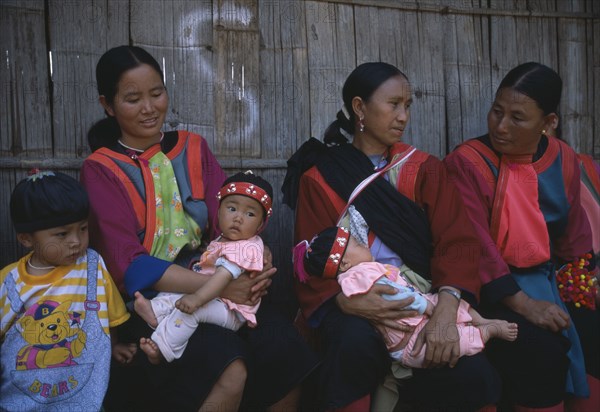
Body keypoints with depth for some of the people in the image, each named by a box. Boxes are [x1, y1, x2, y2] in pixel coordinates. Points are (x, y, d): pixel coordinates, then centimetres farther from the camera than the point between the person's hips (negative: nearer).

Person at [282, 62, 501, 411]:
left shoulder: (425, 169, 9)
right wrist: (345, 300, -24)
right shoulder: (319, 178, 5)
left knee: (473, 377, -25)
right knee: (357, 342, -35)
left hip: (423, 298, 2)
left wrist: (447, 305, -23)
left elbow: (456, 241, -3)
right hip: (354, 302, -1)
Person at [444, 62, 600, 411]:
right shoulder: (466, 162, -12)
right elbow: (474, 245, -18)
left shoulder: (563, 159, 5)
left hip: (550, 279, 6)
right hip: (493, 289, -5)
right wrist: (523, 304, -24)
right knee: (541, 348, -28)